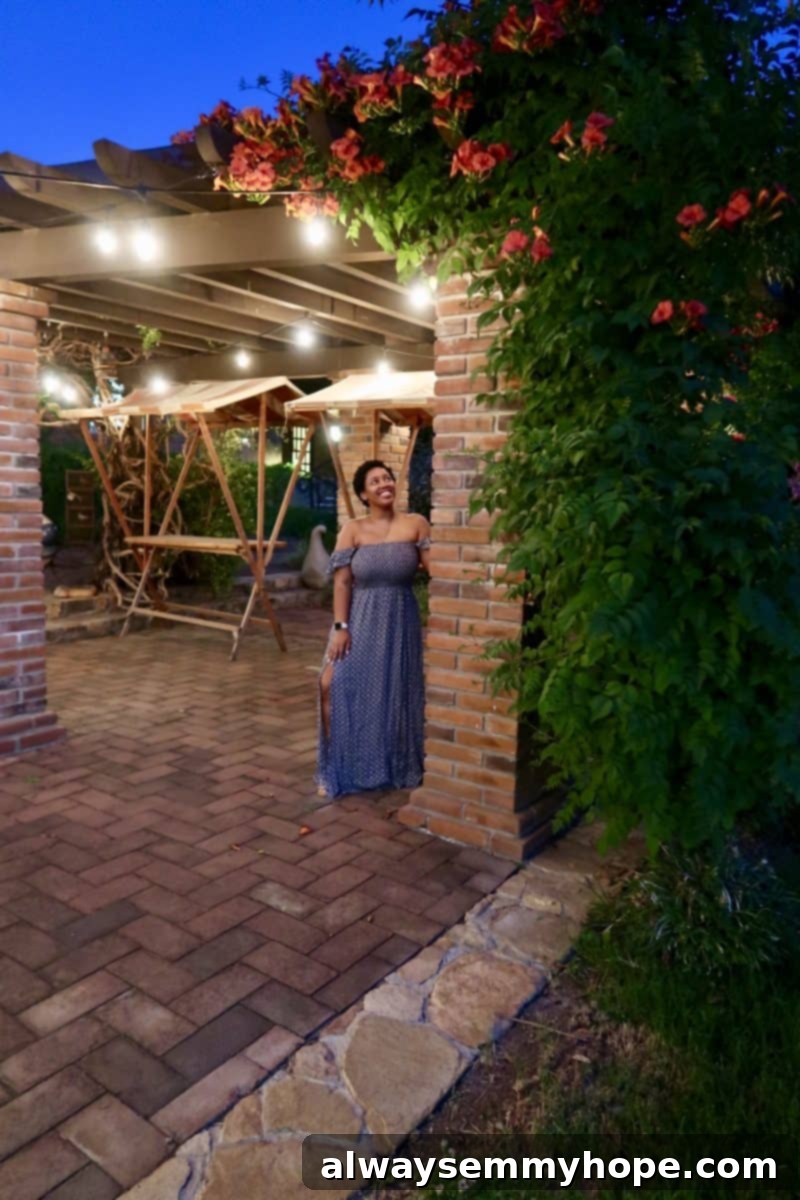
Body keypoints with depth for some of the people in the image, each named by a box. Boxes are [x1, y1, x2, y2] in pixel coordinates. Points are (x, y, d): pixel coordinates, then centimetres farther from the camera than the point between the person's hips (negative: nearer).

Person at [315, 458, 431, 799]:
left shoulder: (416, 524, -1)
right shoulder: (352, 530, -2)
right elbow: (342, 582, -6)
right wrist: (340, 627, -13)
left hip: (400, 622, 1)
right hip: (360, 621, 0)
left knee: (396, 695, 9)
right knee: (337, 686, -9)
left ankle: (398, 769, 30)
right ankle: (336, 771, 9)